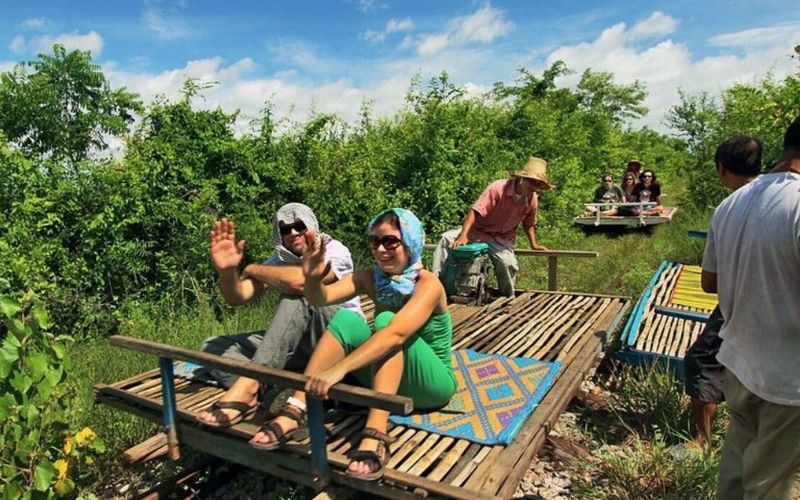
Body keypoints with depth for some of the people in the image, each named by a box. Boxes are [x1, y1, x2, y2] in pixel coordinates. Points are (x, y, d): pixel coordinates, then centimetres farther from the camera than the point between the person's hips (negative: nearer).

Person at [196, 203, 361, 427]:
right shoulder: (278, 261, 5)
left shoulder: (335, 251, -13)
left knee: (296, 297, -34)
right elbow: (237, 298, -8)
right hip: (296, 343, 7)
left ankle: (248, 385, -35)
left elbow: (299, 281, -33)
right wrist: (227, 271, -31)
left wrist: (253, 269, -15)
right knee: (212, 347, -5)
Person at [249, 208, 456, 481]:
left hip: (431, 383, -5)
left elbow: (396, 334, -38)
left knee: (386, 321, -31)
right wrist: (312, 278, -40)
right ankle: (296, 411, -25)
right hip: (386, 375, 5)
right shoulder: (371, 277, -4)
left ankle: (376, 435, -42)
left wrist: (339, 368, -48)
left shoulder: (428, 284, -21)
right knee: (346, 319, -19)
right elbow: (322, 298, -18)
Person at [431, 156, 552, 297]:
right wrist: (463, 235, -38)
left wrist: (534, 245, 9)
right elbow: (476, 211, -28)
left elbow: (529, 224, 16)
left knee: (509, 264, -24)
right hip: (478, 231, -2)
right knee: (447, 238, -25)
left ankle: (509, 298, 2)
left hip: (502, 239, 3)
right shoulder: (498, 188, -21)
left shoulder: (533, 199, -5)